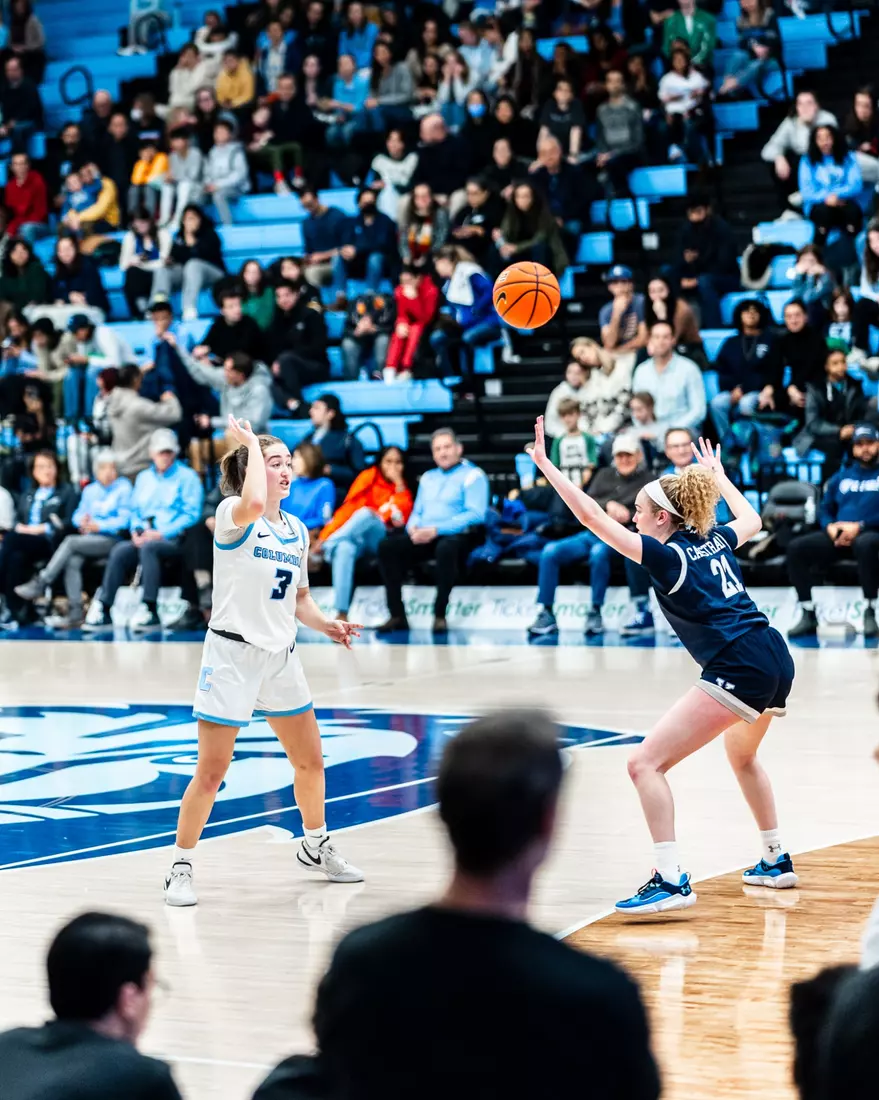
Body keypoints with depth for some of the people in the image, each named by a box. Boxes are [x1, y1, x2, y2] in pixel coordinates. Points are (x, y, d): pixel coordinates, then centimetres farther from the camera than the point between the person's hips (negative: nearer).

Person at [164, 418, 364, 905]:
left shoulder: (298, 531, 10)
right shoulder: (232, 515, -11)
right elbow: (253, 504, -37)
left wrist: (325, 624, 1)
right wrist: (252, 444, -25)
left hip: (280, 658, 7)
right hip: (233, 653, -7)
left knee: (310, 761, 14)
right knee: (211, 771, -5)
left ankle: (315, 846, 36)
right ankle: (180, 868, 8)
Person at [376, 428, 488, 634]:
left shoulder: (473, 475, 1)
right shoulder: (428, 478, 23)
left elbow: (475, 515, -12)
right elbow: (417, 512, 22)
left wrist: (437, 530, -19)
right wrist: (413, 528, -5)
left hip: (458, 536, -6)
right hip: (424, 537, 6)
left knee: (445, 547, -41)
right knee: (387, 546, -19)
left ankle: (440, 614, -32)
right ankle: (397, 615, -20)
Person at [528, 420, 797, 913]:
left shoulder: (666, 554, -5)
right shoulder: (717, 540, 15)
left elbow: (595, 519, -10)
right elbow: (752, 520, 39)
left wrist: (546, 465, -6)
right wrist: (718, 475, 52)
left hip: (739, 671, -9)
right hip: (778, 663, 9)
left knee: (646, 763, -10)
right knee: (742, 753, 36)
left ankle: (672, 881, -18)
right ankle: (777, 861, 45)